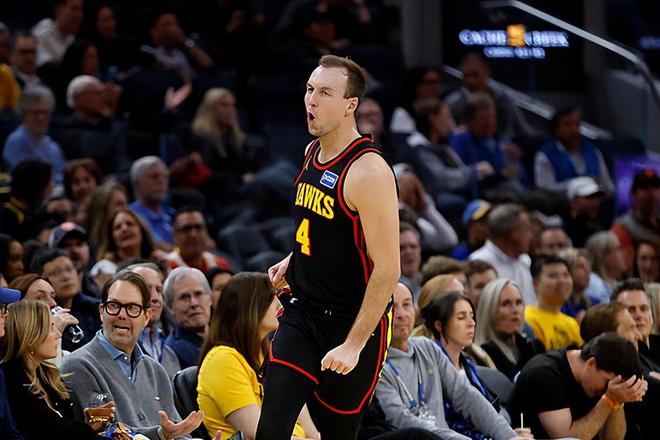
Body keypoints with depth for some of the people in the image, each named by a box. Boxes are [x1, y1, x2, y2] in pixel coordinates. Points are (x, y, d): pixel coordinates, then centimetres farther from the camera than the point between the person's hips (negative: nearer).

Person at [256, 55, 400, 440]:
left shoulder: (368, 172, -20)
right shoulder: (313, 152, 7)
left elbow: (387, 270, -21)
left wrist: (354, 345, -23)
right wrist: (292, 261, 9)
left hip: (352, 323, -6)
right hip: (303, 313, 7)